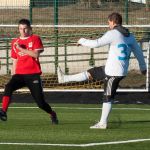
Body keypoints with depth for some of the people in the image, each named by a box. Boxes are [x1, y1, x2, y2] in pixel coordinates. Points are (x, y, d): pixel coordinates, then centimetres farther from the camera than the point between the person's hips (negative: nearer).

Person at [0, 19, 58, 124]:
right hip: (19, 75, 3)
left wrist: (21, 48, -17)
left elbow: (36, 54, -13)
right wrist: (13, 76, 15)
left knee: (40, 102, -2)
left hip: (33, 75, -3)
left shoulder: (35, 39, 2)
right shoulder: (15, 42, 15)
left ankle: (52, 114, 27)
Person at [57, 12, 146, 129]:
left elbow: (96, 43, -15)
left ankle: (103, 123, 6)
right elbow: (138, 52, 17)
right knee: (90, 73, 17)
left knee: (108, 97, 0)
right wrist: (143, 67, 30)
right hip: (122, 71, 7)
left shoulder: (113, 34, -15)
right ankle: (64, 78, 29)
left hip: (113, 72, -7)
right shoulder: (130, 36, 9)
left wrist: (82, 41, 3)